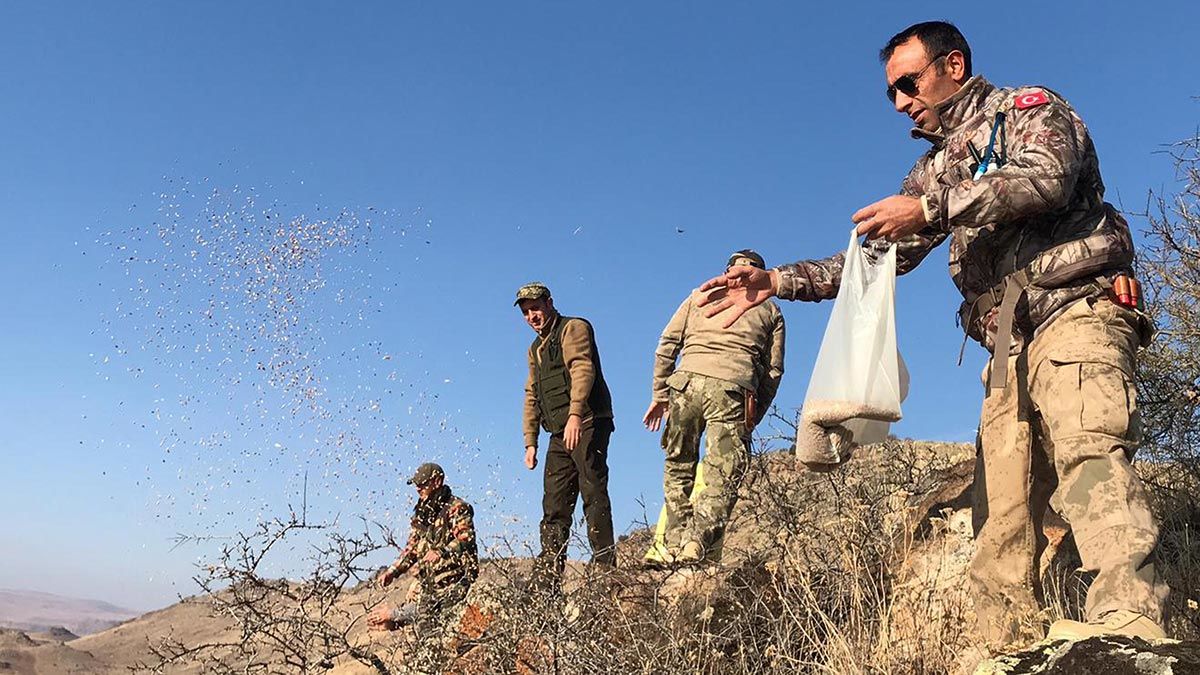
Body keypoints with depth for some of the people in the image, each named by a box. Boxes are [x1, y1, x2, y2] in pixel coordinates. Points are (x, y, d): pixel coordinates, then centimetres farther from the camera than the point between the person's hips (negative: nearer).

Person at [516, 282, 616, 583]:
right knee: (554, 505, 6)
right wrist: (530, 442, 18)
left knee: (593, 495, -12)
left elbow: (583, 369, -18)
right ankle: (548, 580, 9)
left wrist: (575, 414, -31)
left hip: (586, 425, -9)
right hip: (560, 434, 9)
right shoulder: (536, 349, 25)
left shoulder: (573, 328, -1)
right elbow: (532, 397, 26)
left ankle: (605, 566, -11)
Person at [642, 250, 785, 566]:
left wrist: (659, 394, 15)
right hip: (734, 389, -1)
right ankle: (696, 546, -18)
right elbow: (773, 371, 14)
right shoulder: (771, 311, 24)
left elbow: (667, 344, 14)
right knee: (724, 477, -1)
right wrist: (754, 417, 17)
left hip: (686, 381, 2)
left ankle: (673, 546, 12)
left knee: (678, 466, 15)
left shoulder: (701, 294, 25)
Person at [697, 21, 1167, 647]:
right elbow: (878, 256, 25)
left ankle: (1127, 627, -41)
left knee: (1088, 455, -30)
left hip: (1075, 311, -6)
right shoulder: (934, 170, 28)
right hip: (1008, 351, 7)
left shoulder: (1028, 108, 10)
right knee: (1000, 518, -6)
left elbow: (1046, 178, -13)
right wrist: (776, 281, 15)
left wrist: (929, 210, -18)